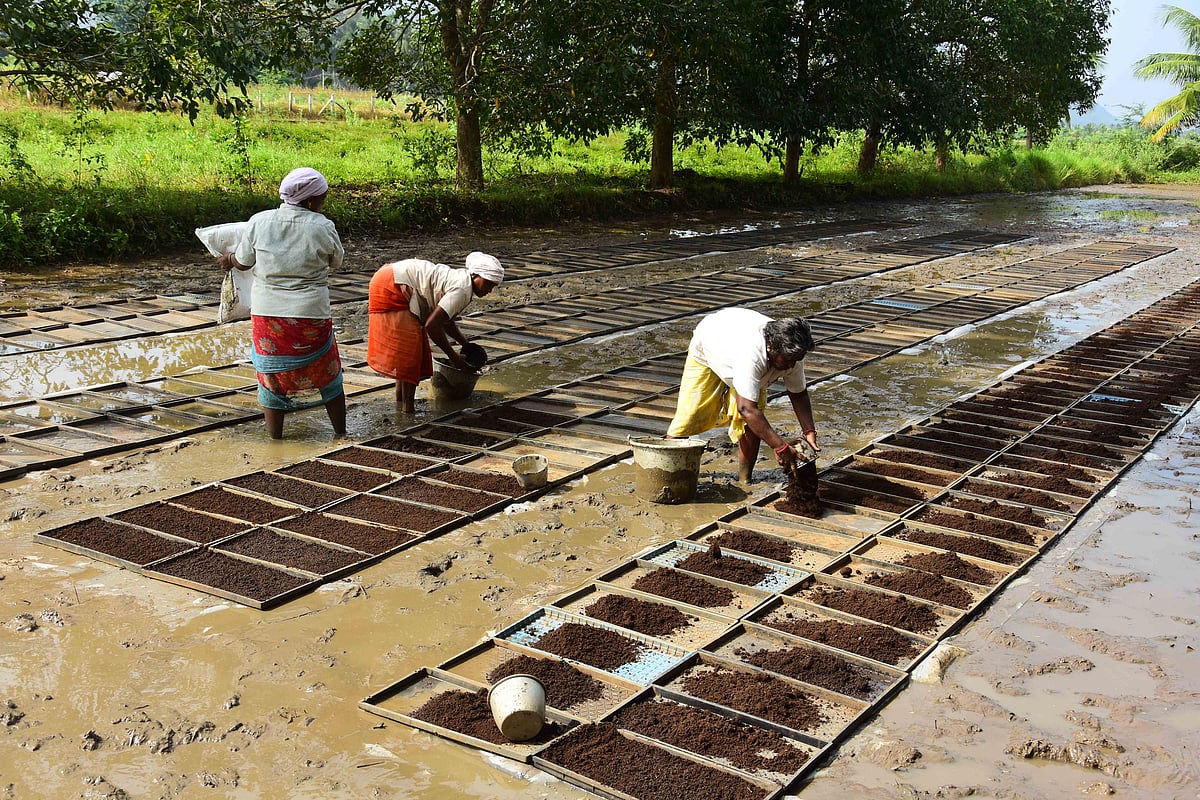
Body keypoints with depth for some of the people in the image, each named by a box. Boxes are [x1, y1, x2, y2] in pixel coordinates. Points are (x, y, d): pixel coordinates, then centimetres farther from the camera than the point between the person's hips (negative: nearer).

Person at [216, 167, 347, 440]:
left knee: (272, 375, 14)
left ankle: (274, 437, 21)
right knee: (327, 373, 15)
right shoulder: (322, 227, -10)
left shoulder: (258, 222, -4)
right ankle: (340, 432, 24)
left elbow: (243, 262, 8)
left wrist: (228, 260, 30)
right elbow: (336, 262, 7)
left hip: (267, 312, 2)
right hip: (311, 315, -2)